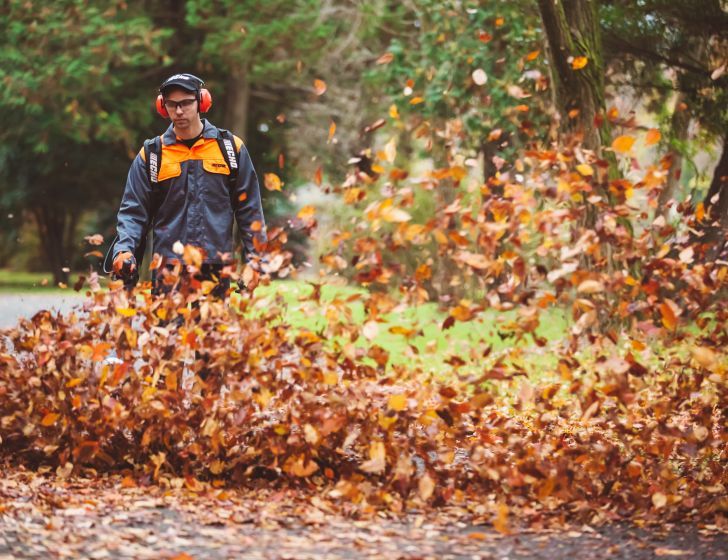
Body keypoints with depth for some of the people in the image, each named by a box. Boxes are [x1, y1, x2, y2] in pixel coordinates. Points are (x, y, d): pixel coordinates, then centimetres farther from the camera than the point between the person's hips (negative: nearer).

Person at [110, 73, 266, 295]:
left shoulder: (230, 147, 8)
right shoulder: (151, 154, 8)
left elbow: (249, 208, 10)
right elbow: (133, 212, 6)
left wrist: (255, 259, 3)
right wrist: (124, 251, -11)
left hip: (217, 269, 0)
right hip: (167, 272, 0)